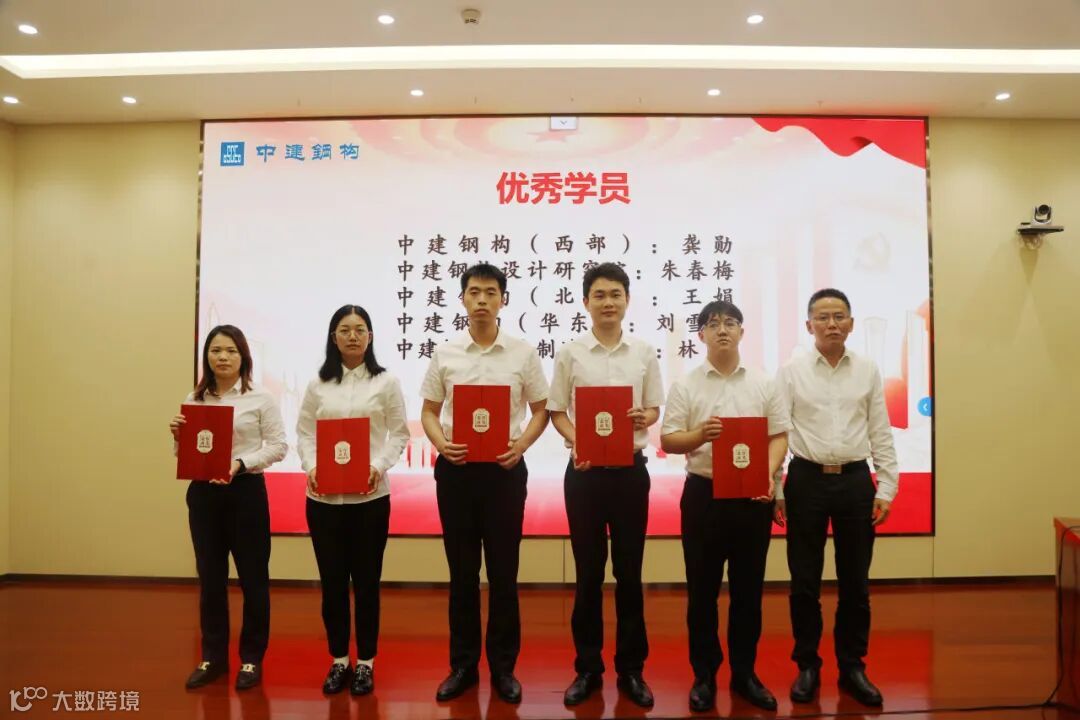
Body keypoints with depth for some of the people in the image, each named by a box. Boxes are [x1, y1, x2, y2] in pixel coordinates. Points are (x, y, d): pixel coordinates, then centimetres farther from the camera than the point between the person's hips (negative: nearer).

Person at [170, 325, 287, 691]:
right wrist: (178, 437, -8)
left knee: (252, 576, 6)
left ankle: (251, 658, 21)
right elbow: (184, 453, 13)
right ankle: (213, 656, 27)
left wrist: (241, 463, -19)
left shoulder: (260, 398, -4)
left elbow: (278, 446, -7)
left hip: (246, 491, -4)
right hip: (202, 492, 4)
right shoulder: (194, 399, 8)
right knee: (210, 577, 12)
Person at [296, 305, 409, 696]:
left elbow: (399, 433, -1)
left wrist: (380, 466, -16)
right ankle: (338, 661, 25)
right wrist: (310, 467, -11)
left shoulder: (386, 382, 1)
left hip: (370, 495, -2)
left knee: (366, 580, 6)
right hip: (323, 496, 2)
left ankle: (365, 663, 22)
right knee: (332, 580, 9)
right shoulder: (318, 383, 7)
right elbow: (303, 431, 6)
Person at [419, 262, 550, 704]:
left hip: (504, 469, -1)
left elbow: (541, 410, 6)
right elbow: (429, 412, 8)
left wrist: (522, 444, -12)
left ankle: (503, 667, 21)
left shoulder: (523, 354, 0)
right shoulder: (444, 354, 3)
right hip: (455, 469, 1)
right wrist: (440, 443, -12)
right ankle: (463, 665, 24)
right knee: (462, 572, 10)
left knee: (503, 572, 6)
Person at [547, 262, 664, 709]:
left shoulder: (644, 353, 4)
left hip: (630, 469, 1)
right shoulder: (570, 353, 0)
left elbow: (654, 409, 9)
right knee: (588, 574, 8)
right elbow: (557, 412, 5)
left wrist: (644, 418, -14)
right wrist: (574, 442, -14)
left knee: (629, 572, 8)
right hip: (585, 470, -1)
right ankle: (587, 668, 22)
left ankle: (631, 669, 22)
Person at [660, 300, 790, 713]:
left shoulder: (764, 384, 6)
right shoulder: (685, 386, 1)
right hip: (703, 493, -1)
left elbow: (779, 436, 5)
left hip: (753, 495, 2)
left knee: (748, 589, 10)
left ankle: (744, 673, 26)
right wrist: (698, 436, -22)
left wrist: (769, 475, -11)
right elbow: (667, 441, -2)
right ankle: (704, 675, 21)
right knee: (702, 590, 7)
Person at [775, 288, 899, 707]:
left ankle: (852, 667, 28)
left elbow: (881, 435, 6)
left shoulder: (868, 372, 5)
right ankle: (807, 666, 24)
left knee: (855, 583, 12)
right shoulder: (791, 372, -2)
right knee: (804, 582, 8)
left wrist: (886, 488, 2)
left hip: (855, 481, 2)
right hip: (807, 481, -2)